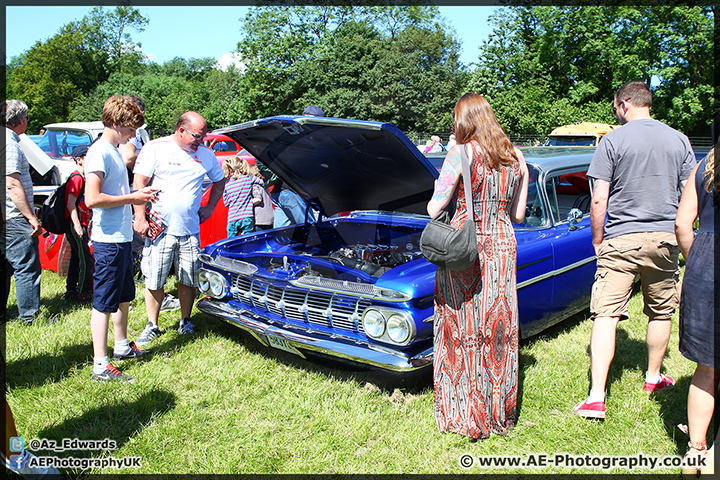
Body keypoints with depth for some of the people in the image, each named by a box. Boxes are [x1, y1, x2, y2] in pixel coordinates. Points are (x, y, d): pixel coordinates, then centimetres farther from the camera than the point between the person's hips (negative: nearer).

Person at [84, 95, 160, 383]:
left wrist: (140, 196, 10)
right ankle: (100, 366, 4)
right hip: (108, 240, -10)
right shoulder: (99, 153, -16)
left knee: (123, 297, 21)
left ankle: (122, 346, 37)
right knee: (104, 303, -3)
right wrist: (132, 198, -17)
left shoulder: (115, 152, 14)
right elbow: (93, 199, -24)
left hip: (122, 238, 10)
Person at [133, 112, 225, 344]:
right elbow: (139, 183, -3)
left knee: (188, 281, 7)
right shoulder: (155, 148, -3)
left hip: (190, 230, 3)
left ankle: (185, 321, 24)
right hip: (159, 228, -3)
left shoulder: (206, 154, 8)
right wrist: (140, 217, -9)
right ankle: (152, 325, 18)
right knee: (154, 281, 3)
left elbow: (219, 181, 24)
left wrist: (209, 208, 14)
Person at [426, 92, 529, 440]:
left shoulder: (462, 153, -8)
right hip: (502, 249, 5)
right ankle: (499, 411, 25)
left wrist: (441, 189, 13)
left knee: (463, 332, 6)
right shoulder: (514, 157, 8)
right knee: (499, 331, 13)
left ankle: (462, 414, 17)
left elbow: (433, 209, -7)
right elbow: (518, 216, 13)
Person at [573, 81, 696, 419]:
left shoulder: (613, 140, -6)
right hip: (664, 239, 4)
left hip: (621, 240, -4)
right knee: (661, 313, 20)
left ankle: (596, 397, -10)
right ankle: (654, 377, 37)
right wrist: (683, 237, 21)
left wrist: (597, 241, 3)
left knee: (605, 316, -5)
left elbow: (599, 200, -9)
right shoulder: (679, 140, 6)